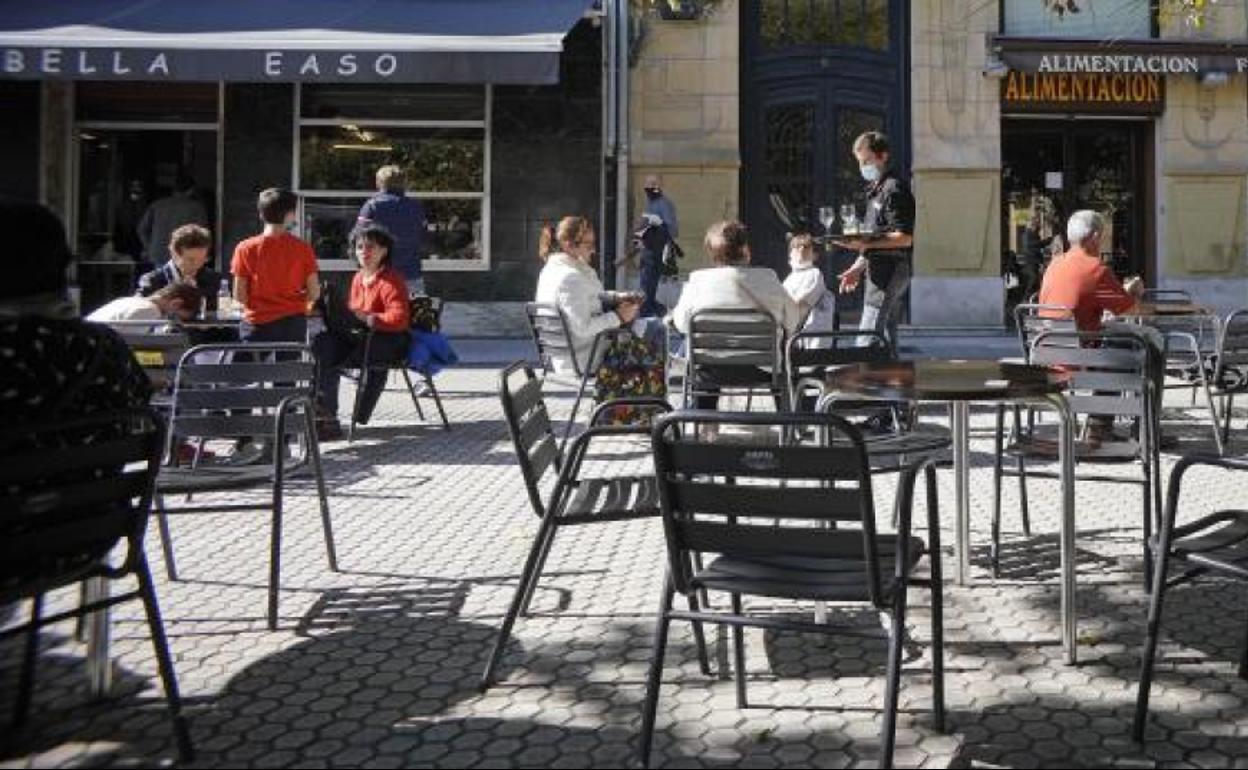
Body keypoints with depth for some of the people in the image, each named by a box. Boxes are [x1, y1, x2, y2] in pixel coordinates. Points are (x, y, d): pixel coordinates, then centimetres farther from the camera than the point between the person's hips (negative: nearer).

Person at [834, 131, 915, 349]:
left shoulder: (894, 189, -12)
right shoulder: (875, 189, 18)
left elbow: (904, 238, -19)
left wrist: (865, 244, -25)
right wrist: (858, 267, 18)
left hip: (889, 271, -10)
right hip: (881, 269, 10)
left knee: (867, 337, -13)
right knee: (886, 336, 12)